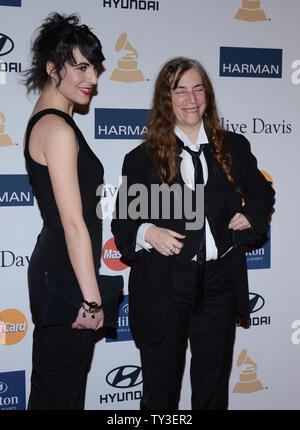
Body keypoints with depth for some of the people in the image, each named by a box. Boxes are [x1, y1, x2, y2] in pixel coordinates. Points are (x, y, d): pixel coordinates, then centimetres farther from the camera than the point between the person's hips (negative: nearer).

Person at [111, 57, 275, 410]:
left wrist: (250, 216, 0)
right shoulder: (142, 159, -1)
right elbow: (122, 224, 0)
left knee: (213, 390, 17)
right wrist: (146, 233, -20)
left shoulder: (234, 148, 5)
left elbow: (262, 192, 20)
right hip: (163, 290, -2)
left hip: (220, 285, 2)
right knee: (160, 393, 10)